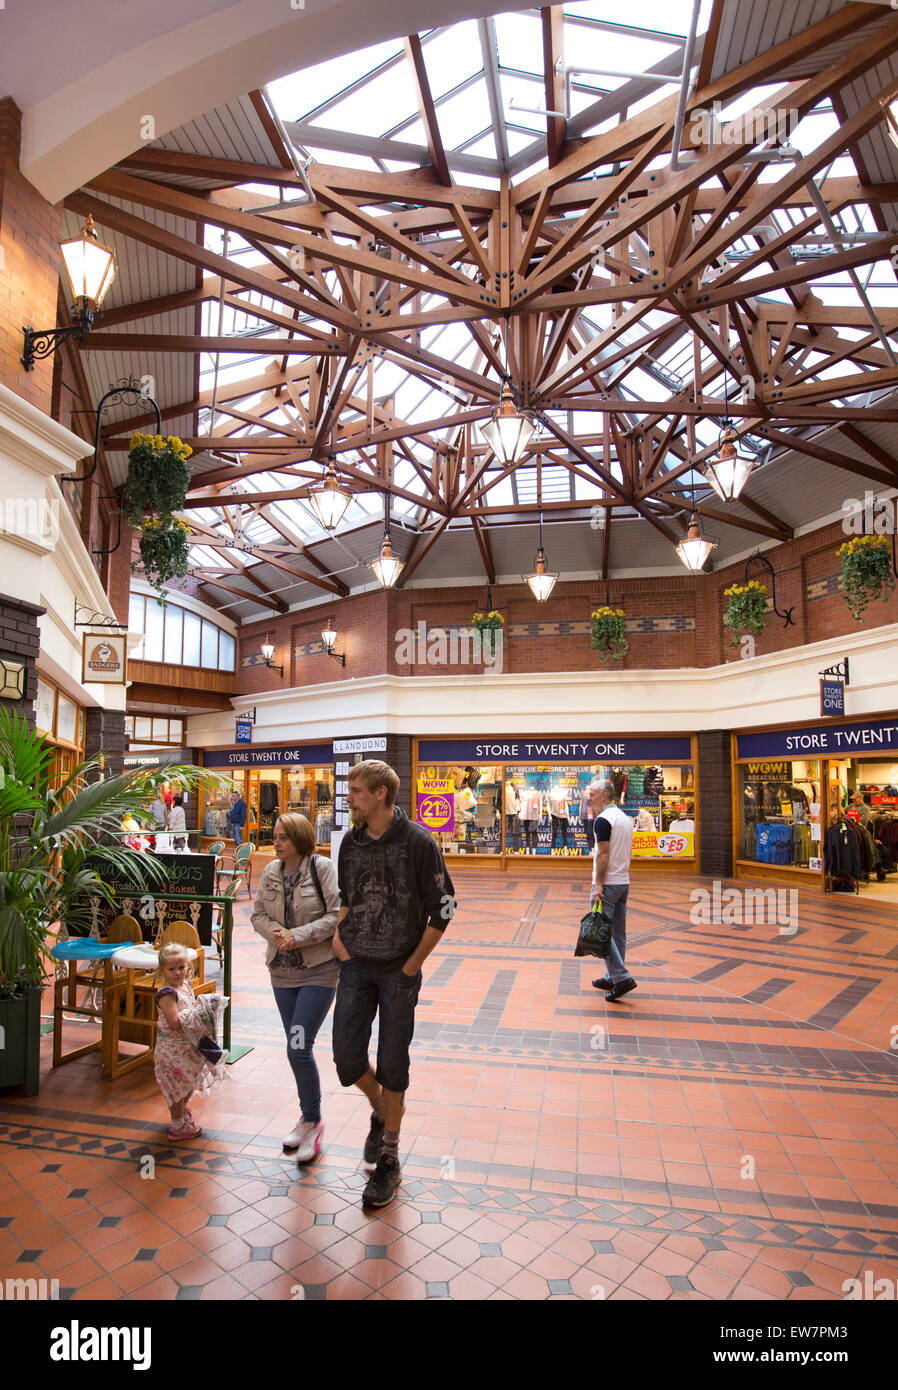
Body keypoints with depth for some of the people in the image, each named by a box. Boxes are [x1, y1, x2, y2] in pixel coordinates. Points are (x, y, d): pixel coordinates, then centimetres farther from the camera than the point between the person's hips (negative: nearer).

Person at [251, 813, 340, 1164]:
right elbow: (258, 914, 9)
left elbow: (337, 915, -16)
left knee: (298, 1049, -9)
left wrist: (298, 936, -19)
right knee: (297, 1048, 16)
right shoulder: (271, 872, 4)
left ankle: (313, 1121, 13)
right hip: (282, 971, 6)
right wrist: (276, 932, -10)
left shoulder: (322, 868, -13)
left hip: (319, 970, -6)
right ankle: (307, 1117, 35)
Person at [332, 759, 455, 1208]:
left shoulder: (417, 842, -14)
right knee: (347, 1057, 4)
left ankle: (389, 1159, 26)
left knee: (392, 1063, 7)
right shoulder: (351, 842, 1)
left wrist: (413, 964, -8)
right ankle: (379, 1110, 36)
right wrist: (339, 933, 2)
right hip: (356, 967, 4)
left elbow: (442, 908, -10)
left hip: (398, 971, -4)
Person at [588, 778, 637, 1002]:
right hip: (623, 882, 9)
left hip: (607, 883, -9)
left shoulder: (603, 819, -15)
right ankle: (613, 977, 19)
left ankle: (622, 977, -10)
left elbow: (603, 854, -20)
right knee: (617, 933, 12)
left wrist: (598, 885, -18)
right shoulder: (625, 818, 14)